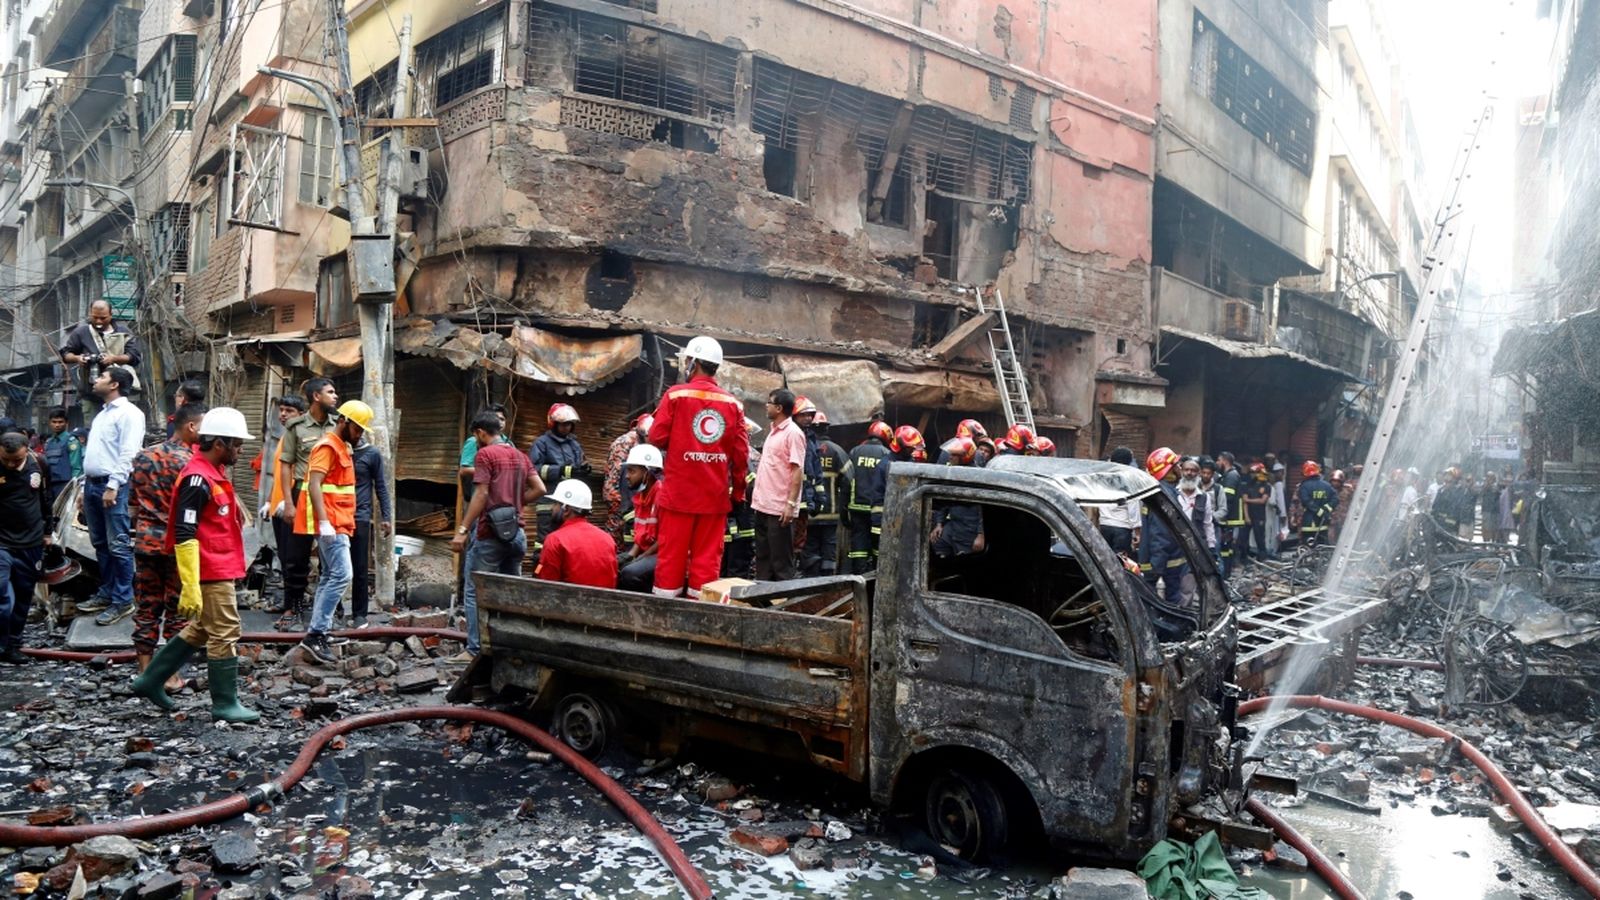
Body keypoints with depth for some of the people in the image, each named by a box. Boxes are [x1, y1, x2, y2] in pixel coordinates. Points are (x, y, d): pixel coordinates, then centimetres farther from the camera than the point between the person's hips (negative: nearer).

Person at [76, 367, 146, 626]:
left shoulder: (128, 412, -8)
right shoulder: (102, 413, 21)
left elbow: (129, 453, -17)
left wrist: (113, 485, -22)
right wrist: (85, 485, 19)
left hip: (112, 485, -9)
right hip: (92, 484, 10)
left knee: (118, 546, -7)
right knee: (100, 544, 14)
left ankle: (123, 601, -5)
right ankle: (106, 593, 22)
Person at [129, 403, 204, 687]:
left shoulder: (143, 457, 5)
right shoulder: (189, 462, -14)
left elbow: (132, 506, 12)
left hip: (146, 543, 6)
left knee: (146, 608, 11)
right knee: (177, 610, 5)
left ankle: (145, 671, 17)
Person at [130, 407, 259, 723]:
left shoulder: (213, 473, 12)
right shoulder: (197, 479, -19)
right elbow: (185, 536, -23)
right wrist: (190, 587, -24)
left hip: (220, 569, 10)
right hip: (211, 574, -10)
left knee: (199, 630, 20)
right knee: (225, 635, -2)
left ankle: (151, 681, 31)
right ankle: (225, 703, 8)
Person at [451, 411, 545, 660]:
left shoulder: (484, 454, -7)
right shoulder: (520, 455, 14)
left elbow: (481, 494, -15)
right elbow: (539, 489, 8)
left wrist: (462, 530, -15)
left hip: (490, 533, -6)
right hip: (516, 532, 7)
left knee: (475, 591, 2)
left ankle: (475, 650, 1)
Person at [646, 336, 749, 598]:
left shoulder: (675, 395, -6)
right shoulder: (733, 403, 2)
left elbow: (656, 438, -6)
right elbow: (741, 453, 2)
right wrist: (738, 491, 12)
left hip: (678, 492, -2)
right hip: (715, 496, 2)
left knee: (672, 554, 5)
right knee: (708, 557, 7)